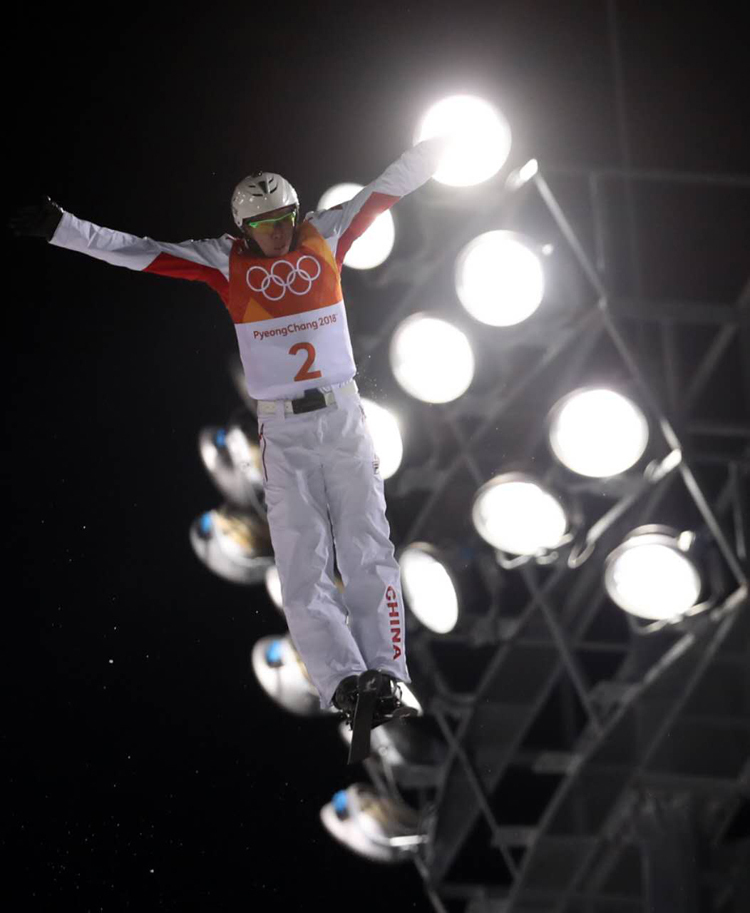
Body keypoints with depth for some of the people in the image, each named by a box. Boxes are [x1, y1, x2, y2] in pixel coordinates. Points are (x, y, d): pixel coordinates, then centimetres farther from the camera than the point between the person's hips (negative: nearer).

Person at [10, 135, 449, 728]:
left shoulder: (326, 236, 5)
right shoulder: (226, 261, 2)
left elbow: (387, 190, 9)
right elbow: (140, 253, 1)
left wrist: (442, 143, 9)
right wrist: (60, 228, -3)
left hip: (344, 418, 0)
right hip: (282, 433, 0)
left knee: (368, 551, -8)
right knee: (302, 564, -10)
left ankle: (387, 673, -10)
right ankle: (342, 679, -16)